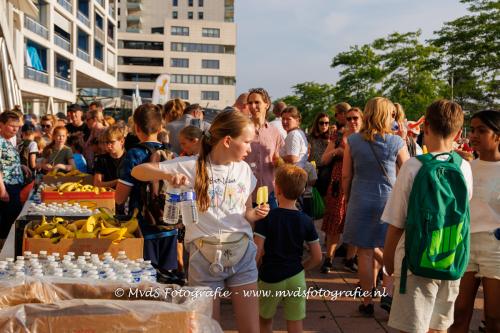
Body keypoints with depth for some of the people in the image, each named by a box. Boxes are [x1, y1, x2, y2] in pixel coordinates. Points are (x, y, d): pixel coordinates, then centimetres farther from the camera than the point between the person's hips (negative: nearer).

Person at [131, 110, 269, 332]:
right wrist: (167, 175, -26)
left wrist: (256, 214, -8)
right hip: (205, 255, -3)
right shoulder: (191, 166, -7)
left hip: (242, 253, 3)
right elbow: (137, 171, -7)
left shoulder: (244, 169, 6)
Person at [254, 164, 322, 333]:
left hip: (270, 278, -2)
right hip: (296, 278, 2)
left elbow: (256, 253, -18)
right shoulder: (306, 221, -4)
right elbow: (317, 257, -2)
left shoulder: (266, 218, -13)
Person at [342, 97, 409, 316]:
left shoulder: (353, 141, -2)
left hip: (360, 201, 1)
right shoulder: (396, 142, -6)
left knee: (365, 252, 7)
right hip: (389, 201, -1)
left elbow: (346, 176, 2)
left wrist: (348, 199, 14)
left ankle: (367, 302, 14)